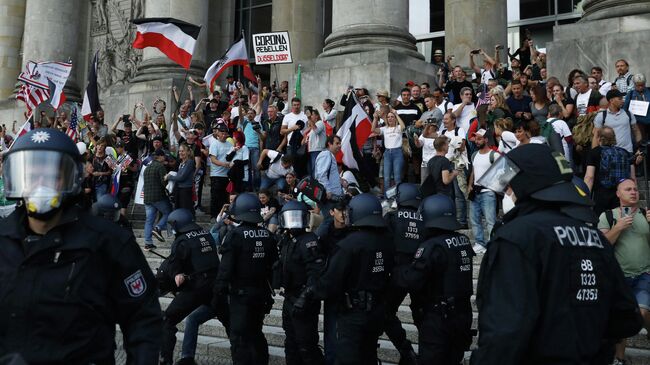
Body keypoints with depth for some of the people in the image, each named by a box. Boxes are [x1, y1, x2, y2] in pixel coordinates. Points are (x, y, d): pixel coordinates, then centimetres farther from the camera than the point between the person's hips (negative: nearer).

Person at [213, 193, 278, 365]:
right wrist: (269, 293, 19)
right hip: (261, 292, 6)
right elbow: (273, 265, 9)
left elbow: (226, 268, -17)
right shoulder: (267, 235, 3)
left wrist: (218, 293, -10)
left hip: (241, 293, -6)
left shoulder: (235, 235, -16)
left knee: (239, 338, 1)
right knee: (256, 333, 21)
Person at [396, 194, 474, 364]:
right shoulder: (464, 241, 3)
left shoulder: (432, 246, -20)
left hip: (438, 317, -7)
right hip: (463, 313, 7)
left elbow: (412, 280, -23)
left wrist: (396, 270, -3)